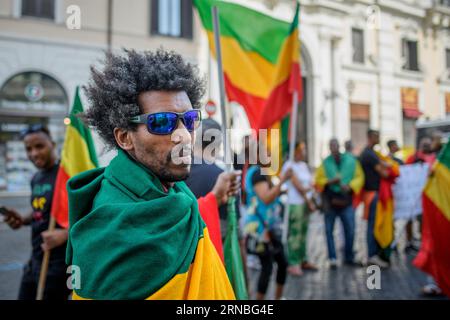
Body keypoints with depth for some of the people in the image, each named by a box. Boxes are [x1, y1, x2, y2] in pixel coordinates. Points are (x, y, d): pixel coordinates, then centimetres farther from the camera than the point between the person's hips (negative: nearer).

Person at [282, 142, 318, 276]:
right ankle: (293, 264, -3)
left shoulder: (304, 165, 16)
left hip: (307, 203, 7)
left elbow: (310, 185, 13)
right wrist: (309, 202, -6)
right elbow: (298, 186, -10)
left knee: (303, 233, 11)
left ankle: (303, 260, 19)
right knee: (295, 234, -8)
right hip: (295, 204, -7)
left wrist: (307, 188, -7)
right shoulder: (289, 166, -7)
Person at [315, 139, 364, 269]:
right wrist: (330, 181, -14)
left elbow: (359, 177, 4)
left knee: (350, 231, 2)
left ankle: (349, 257, 19)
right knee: (329, 231, 2)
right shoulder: (325, 163, 3)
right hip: (330, 201, 0)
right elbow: (318, 180, 4)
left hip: (346, 201, 0)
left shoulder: (351, 160, 3)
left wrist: (350, 186, -13)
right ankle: (332, 258, 12)